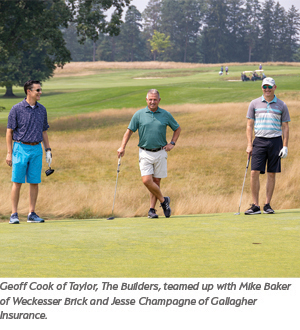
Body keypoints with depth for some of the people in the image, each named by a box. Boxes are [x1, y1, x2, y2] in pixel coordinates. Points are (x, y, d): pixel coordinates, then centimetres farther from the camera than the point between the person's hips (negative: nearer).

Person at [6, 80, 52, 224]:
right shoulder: (17, 109, -4)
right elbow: (9, 131, -2)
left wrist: (48, 150, 10)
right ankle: (14, 215, 0)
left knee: (34, 182, 3)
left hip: (36, 149, 4)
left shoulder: (42, 109, 10)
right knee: (17, 182, -4)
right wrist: (9, 153, -6)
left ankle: (32, 214, 9)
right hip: (21, 148, -4)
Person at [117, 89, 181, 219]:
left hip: (160, 153, 1)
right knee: (147, 181, -13)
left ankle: (152, 209, 11)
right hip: (145, 153, 0)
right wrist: (122, 147, -3)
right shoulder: (139, 115, 0)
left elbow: (177, 129, 16)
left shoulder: (166, 115, 3)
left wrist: (172, 143, 5)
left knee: (156, 182, 3)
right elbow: (129, 131, 6)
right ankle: (163, 200, 7)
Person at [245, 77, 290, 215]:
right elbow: (249, 125, 7)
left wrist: (285, 146, -2)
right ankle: (255, 206, -4)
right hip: (259, 141, 0)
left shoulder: (281, 105, 5)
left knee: (272, 174, 2)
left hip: (275, 141, 0)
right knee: (255, 173, -9)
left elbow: (285, 127, 7)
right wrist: (249, 145, -2)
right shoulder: (254, 104, 6)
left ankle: (267, 205, 9)